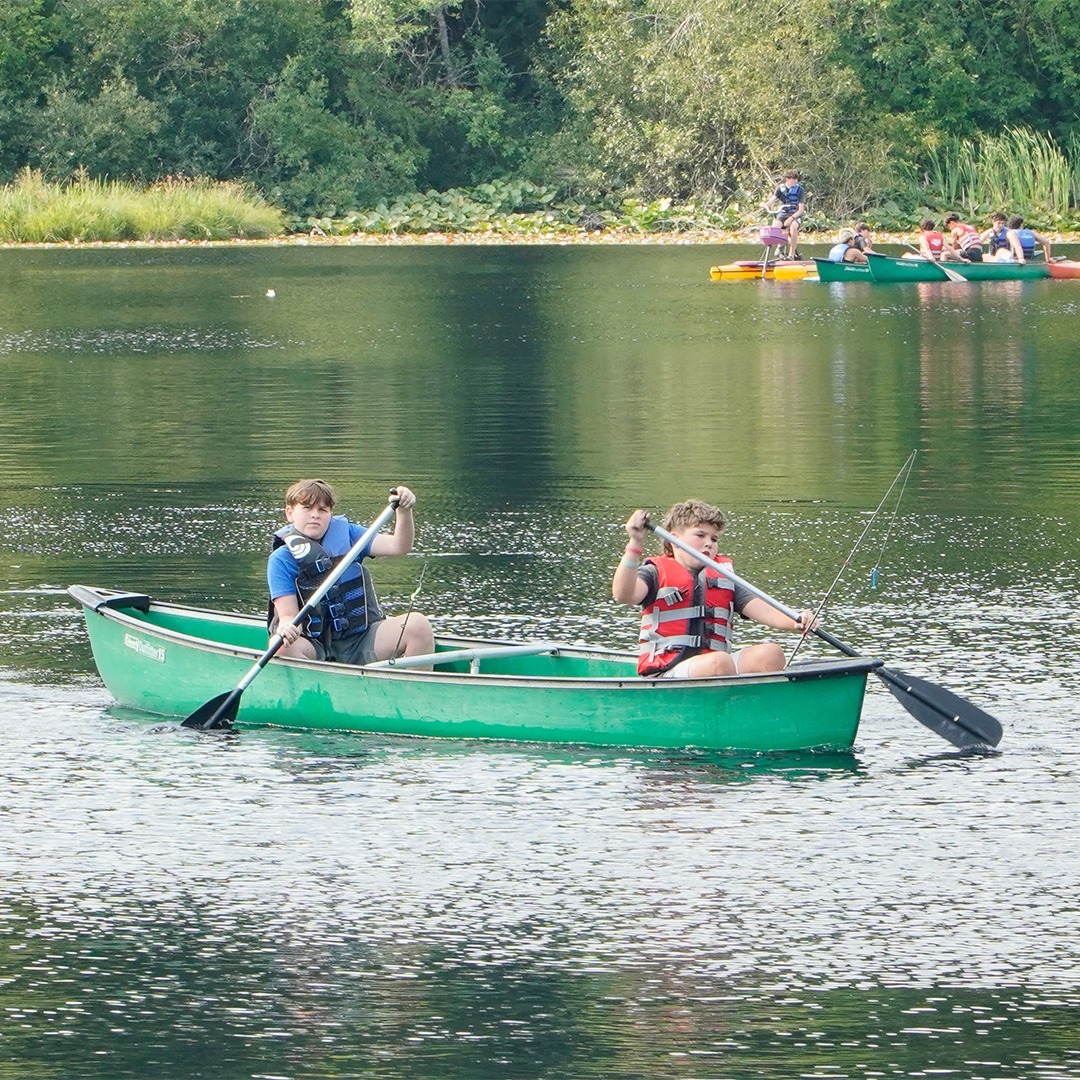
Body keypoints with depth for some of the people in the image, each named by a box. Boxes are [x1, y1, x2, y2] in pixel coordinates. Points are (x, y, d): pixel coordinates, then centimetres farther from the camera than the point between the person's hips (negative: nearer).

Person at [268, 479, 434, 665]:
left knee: (418, 625, -19)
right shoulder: (281, 560, -1)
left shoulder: (347, 534, 9)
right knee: (283, 647, -36)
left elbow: (399, 546, -3)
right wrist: (286, 627, -35)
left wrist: (404, 511, -22)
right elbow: (288, 614, -10)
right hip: (316, 646, -3)